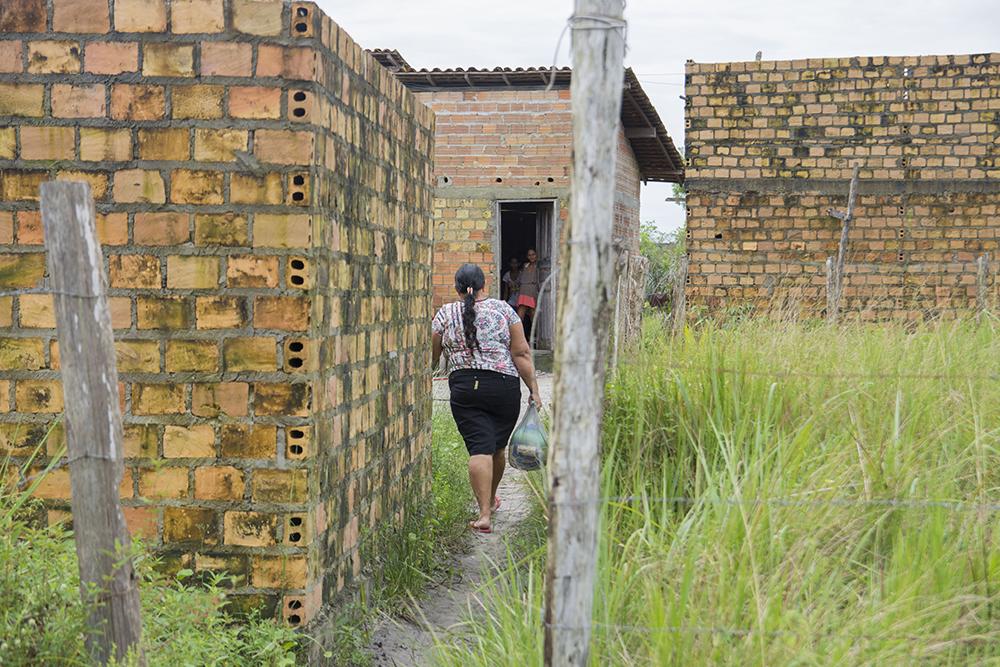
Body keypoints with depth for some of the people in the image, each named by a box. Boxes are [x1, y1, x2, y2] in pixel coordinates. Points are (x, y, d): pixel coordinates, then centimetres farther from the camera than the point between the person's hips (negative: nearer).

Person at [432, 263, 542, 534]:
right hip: (504, 386, 1)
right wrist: (534, 390, 2)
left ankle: (484, 514, -13)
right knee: (498, 446, 16)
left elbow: (432, 356, 6)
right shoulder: (503, 309, 3)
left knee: (479, 449, -3)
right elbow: (521, 354, -1)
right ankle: (490, 499, 35)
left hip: (463, 388, 0)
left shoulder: (445, 314, 5)